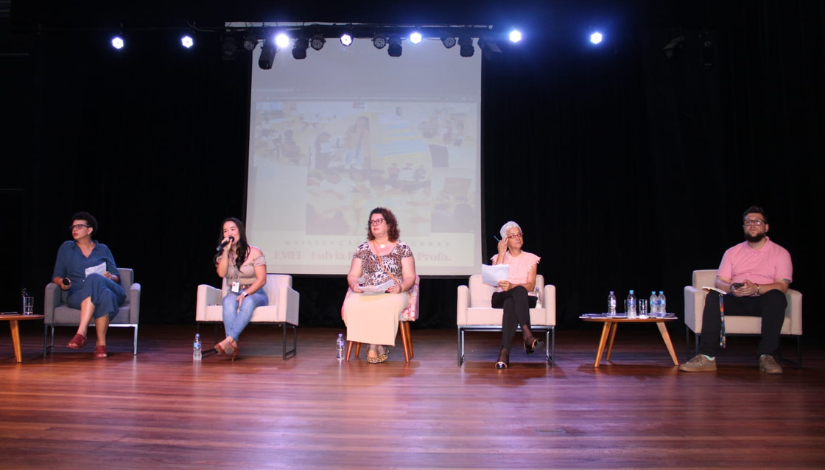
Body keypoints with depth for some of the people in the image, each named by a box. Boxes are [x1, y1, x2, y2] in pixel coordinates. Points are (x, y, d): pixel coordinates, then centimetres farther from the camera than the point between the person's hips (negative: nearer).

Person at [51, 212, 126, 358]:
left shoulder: (103, 249, 18)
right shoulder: (66, 248, 18)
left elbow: (117, 277, 16)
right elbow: (56, 276, 15)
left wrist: (110, 277, -8)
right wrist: (62, 283, -8)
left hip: (111, 290, 0)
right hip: (76, 296, 0)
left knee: (93, 278, -38)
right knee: (104, 295, -39)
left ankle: (81, 334, -43)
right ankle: (101, 344, -42)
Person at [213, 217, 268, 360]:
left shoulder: (254, 252, -2)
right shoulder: (223, 254, 12)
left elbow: (261, 279, -9)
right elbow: (221, 273, -7)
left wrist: (246, 293, -22)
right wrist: (226, 251, -10)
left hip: (255, 294, -3)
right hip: (233, 293, 3)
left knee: (248, 301, -38)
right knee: (229, 301, -33)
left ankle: (229, 339, -51)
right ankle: (233, 344, -50)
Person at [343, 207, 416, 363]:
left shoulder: (403, 248, 9)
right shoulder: (362, 249, 17)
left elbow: (410, 277, 5)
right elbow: (352, 275, 15)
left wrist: (401, 287, -16)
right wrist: (354, 285, -8)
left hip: (393, 295, -2)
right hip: (365, 294, 3)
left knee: (384, 306, -38)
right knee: (351, 304, -32)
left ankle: (373, 347, -18)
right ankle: (379, 346, -22)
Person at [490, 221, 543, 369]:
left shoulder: (531, 258, 13)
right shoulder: (498, 257, 16)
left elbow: (531, 285, -2)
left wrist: (512, 286, -22)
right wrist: (501, 253, -5)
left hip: (525, 299, 0)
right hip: (500, 298, 0)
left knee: (510, 303, -40)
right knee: (520, 290, -38)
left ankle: (504, 352, -49)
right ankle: (527, 335, -50)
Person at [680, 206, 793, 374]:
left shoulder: (780, 253, 7)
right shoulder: (732, 252, 15)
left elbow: (782, 286, -6)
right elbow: (720, 282, 5)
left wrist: (756, 289, -25)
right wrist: (731, 288, -20)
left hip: (764, 302, -2)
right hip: (737, 301, 2)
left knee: (776, 297, -35)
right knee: (713, 297, -29)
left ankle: (767, 356, -31)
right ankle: (707, 357, -36)